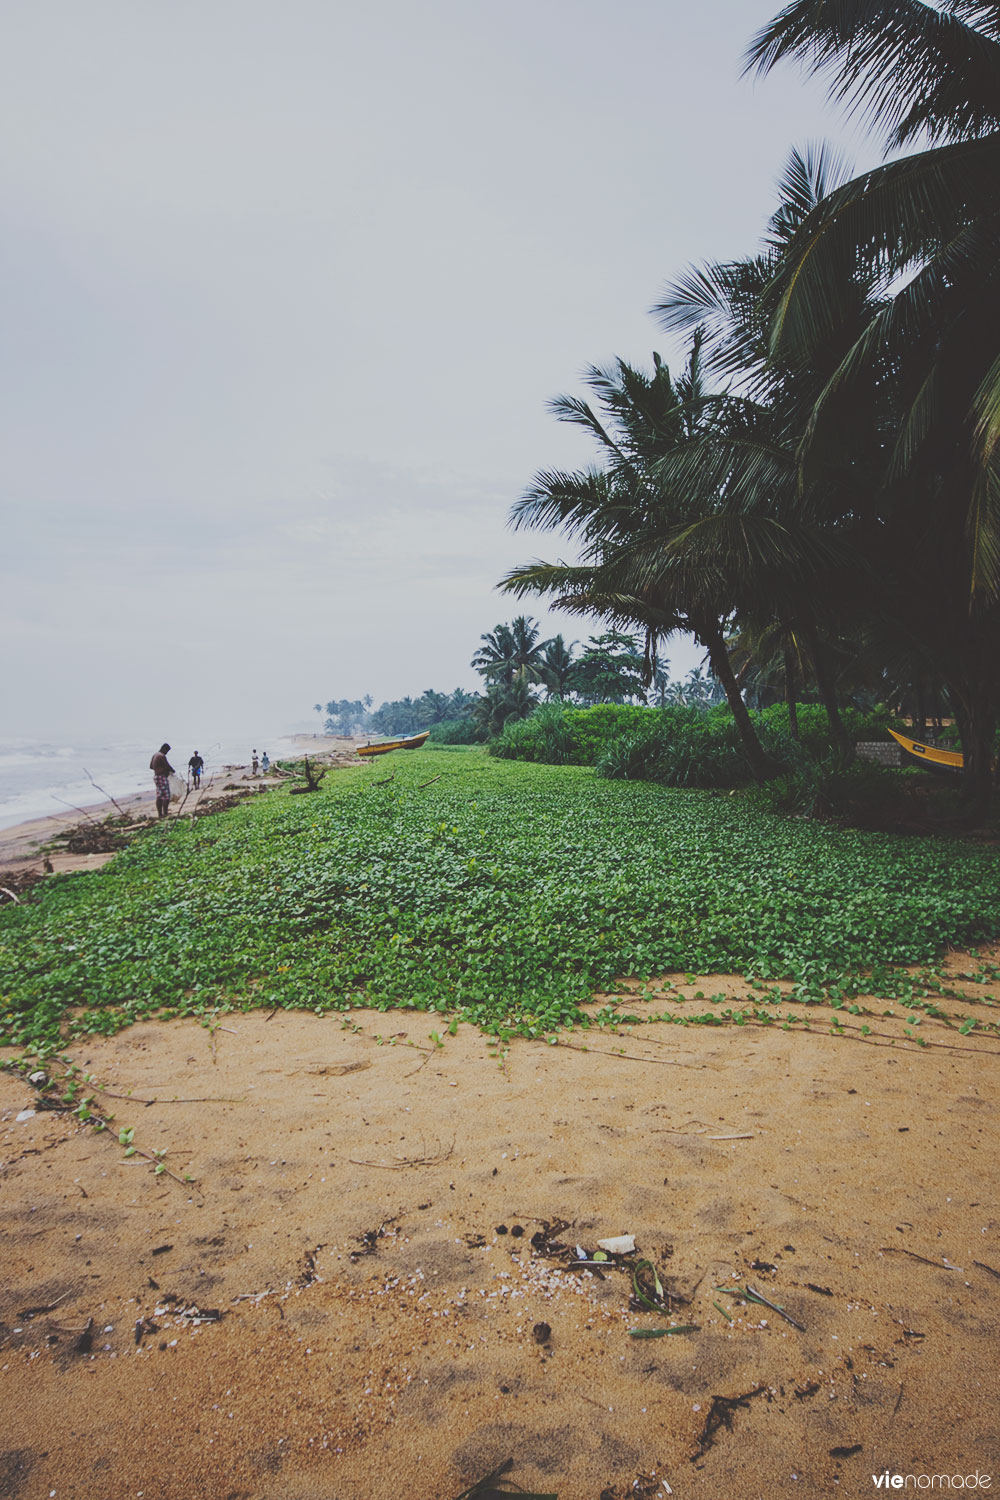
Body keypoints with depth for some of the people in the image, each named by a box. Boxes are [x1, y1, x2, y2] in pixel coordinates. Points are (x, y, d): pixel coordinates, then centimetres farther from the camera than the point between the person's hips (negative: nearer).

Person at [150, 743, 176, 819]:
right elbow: (168, 766, -17)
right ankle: (165, 813, -9)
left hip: (156, 776, 10)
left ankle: (160, 813, 14)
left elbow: (151, 766, 20)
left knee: (159, 796, 12)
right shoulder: (162, 756, -16)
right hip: (162, 776, -10)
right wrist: (173, 771, 0)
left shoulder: (155, 755, 13)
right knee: (166, 796, -7)